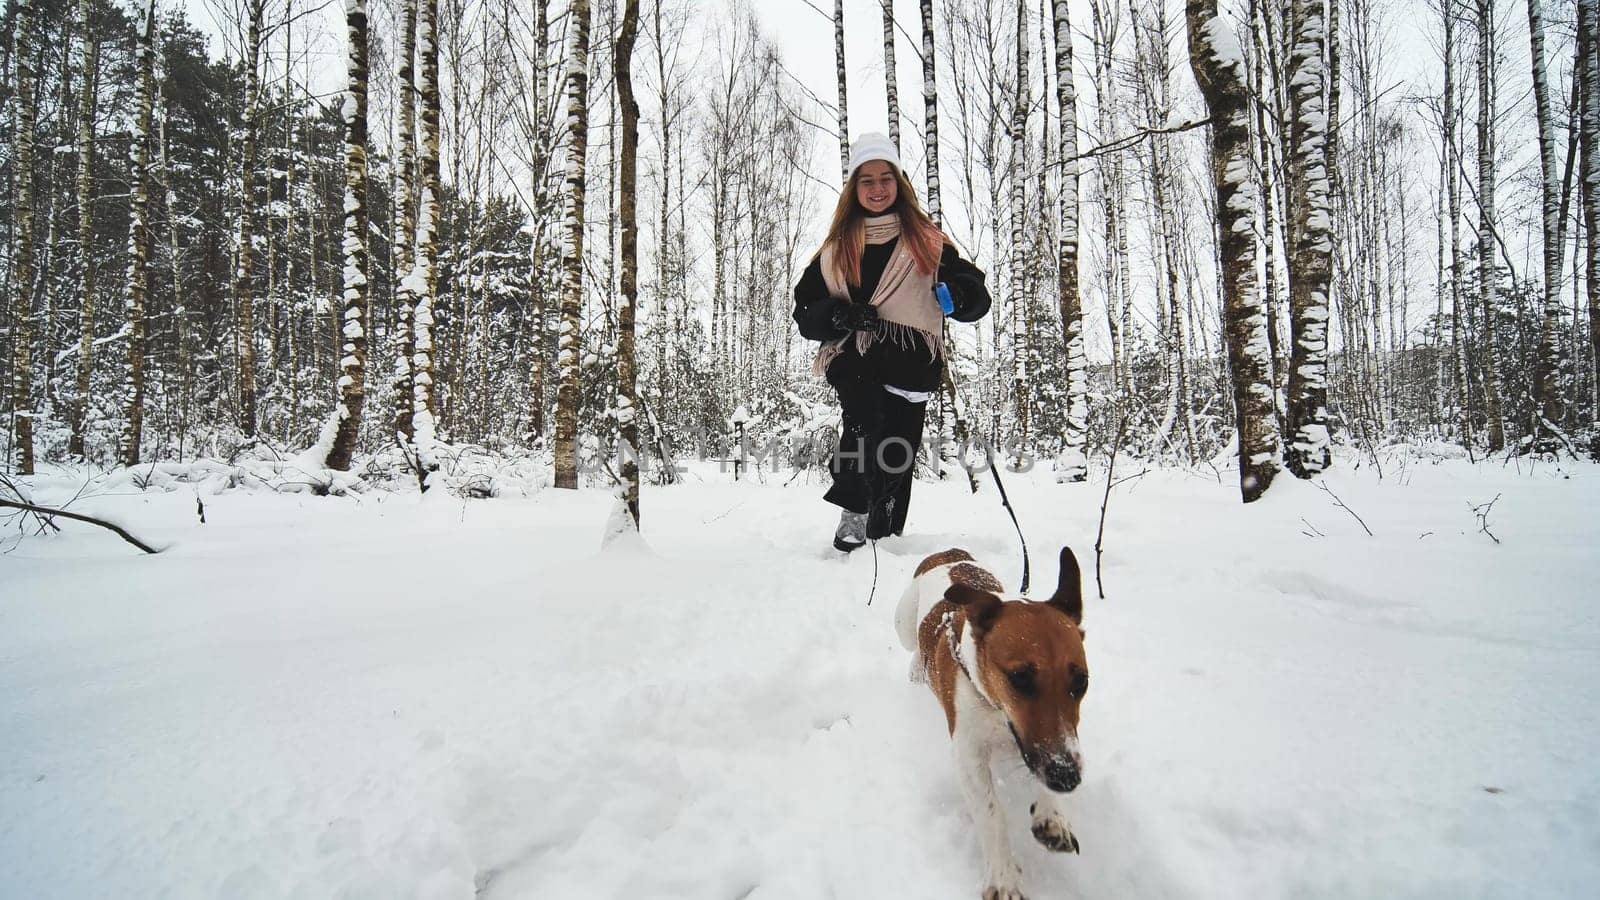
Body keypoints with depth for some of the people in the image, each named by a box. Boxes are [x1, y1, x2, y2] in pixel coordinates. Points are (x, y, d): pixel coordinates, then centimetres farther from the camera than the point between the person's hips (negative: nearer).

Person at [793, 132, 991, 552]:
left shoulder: (926, 241, 14)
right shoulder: (836, 248, 18)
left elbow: (976, 292, 11)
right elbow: (805, 310, 13)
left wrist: (959, 295, -14)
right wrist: (840, 316, -9)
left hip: (910, 362, 1)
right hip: (855, 358, 0)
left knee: (896, 457, 0)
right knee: (865, 418, -31)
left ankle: (882, 538, 13)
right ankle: (853, 512, -28)